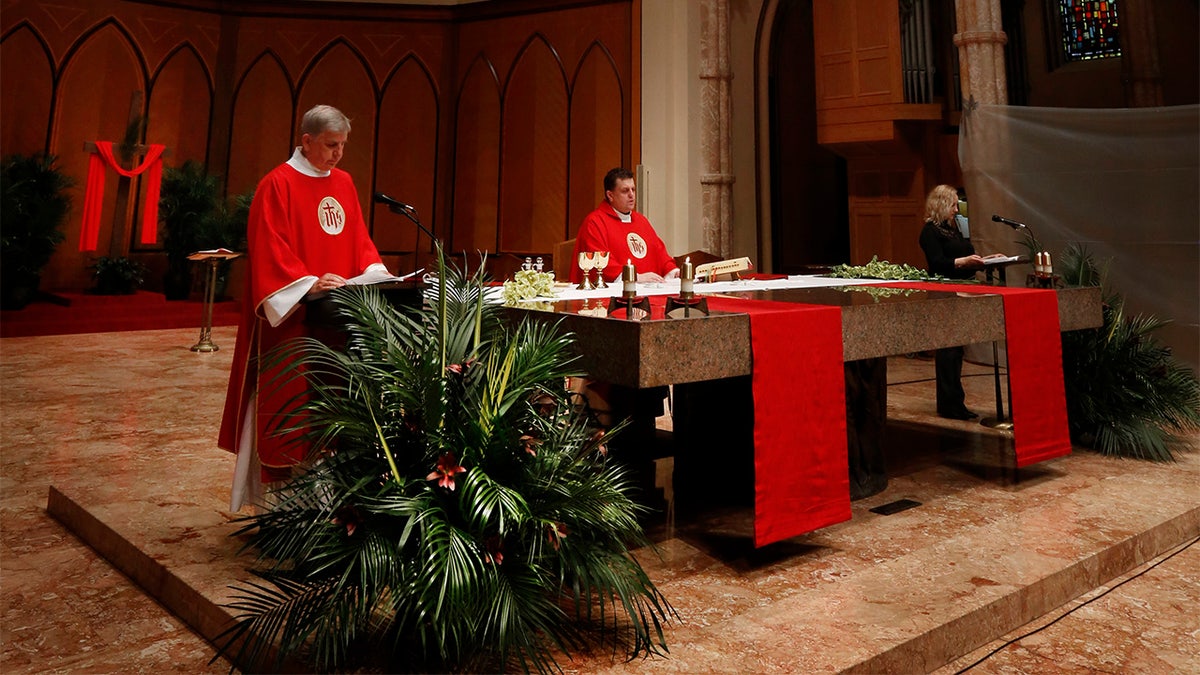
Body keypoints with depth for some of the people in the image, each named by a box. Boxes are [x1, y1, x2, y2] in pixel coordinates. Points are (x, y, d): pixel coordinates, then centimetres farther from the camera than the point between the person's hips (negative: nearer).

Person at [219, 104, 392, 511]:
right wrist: (308, 283, -25)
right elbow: (269, 249, -12)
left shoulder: (344, 183, 15)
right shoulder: (279, 184, -5)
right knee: (290, 399, -3)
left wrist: (374, 271, -3)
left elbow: (357, 237, 15)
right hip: (292, 315, -6)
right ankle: (284, 491, 7)